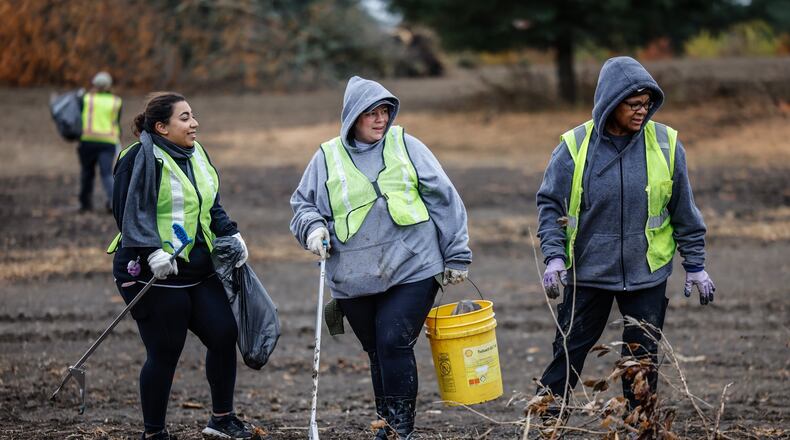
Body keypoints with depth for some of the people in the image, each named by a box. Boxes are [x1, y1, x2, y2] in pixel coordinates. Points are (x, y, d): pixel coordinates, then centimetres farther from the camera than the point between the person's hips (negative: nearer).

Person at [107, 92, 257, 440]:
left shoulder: (196, 154, 12)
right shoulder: (140, 159, -13)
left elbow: (211, 206, 22)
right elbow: (129, 212, -18)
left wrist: (232, 235, 9)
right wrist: (152, 252, -28)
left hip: (199, 269, 8)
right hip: (154, 276, -8)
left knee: (224, 335, 5)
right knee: (164, 352, -2)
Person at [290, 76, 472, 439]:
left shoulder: (406, 146, 4)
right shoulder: (327, 157, 6)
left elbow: (443, 199, 7)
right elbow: (303, 203, 16)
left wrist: (457, 255, 6)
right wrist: (313, 227, -7)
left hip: (411, 270, -2)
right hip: (353, 279, 2)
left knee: (394, 344, -14)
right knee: (378, 354, 10)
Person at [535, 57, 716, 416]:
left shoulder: (665, 144, -3)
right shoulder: (575, 147, -7)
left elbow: (684, 211, 5)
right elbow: (550, 204, 0)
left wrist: (695, 266, 7)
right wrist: (554, 257, -11)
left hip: (647, 274, 1)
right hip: (587, 272, -1)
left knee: (644, 357, 8)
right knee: (569, 352, 6)